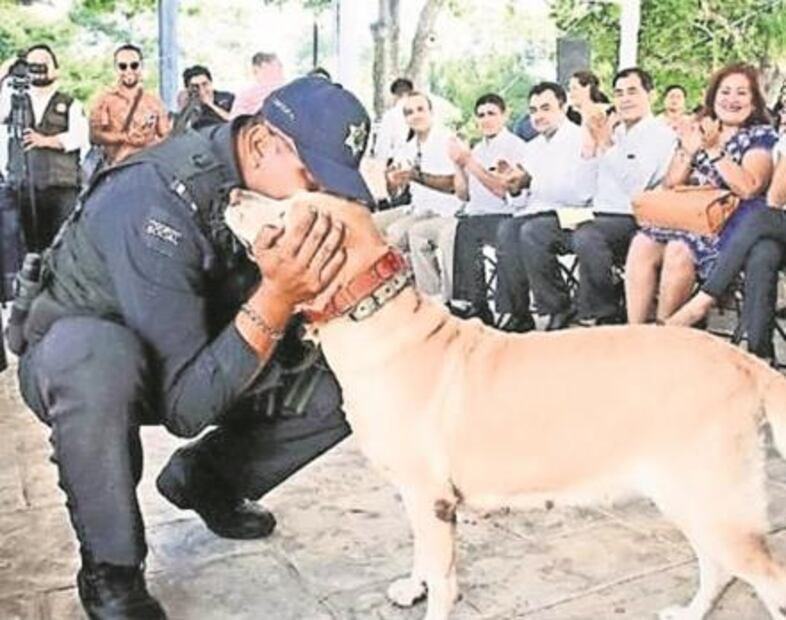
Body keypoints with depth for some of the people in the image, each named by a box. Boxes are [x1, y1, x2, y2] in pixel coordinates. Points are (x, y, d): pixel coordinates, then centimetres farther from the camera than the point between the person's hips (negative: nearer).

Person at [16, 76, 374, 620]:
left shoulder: (275, 190, -14)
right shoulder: (156, 200, -34)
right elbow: (186, 406, -36)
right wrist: (278, 297, -44)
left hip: (195, 359, 6)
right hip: (74, 364, -5)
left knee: (343, 386, -10)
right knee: (98, 351, -41)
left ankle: (202, 480, 13)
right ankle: (110, 570, -16)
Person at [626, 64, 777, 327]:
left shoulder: (762, 136, 3)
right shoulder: (695, 131, 16)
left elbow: (748, 188, -14)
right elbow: (669, 186, 12)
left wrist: (714, 150, -12)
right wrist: (690, 152, -4)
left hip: (732, 224, -4)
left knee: (679, 251, -33)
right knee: (642, 244, -25)